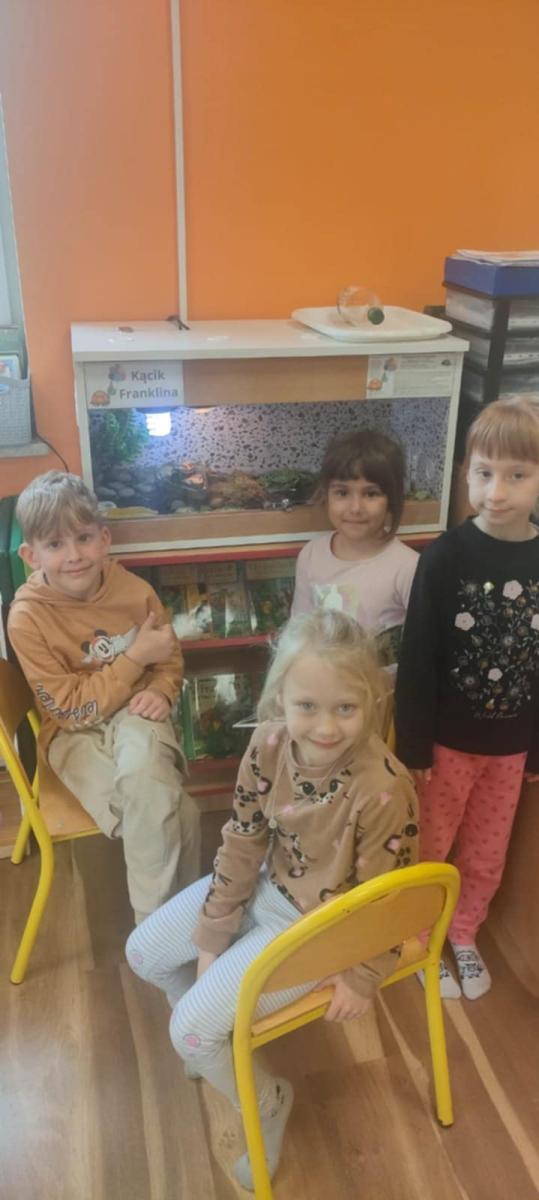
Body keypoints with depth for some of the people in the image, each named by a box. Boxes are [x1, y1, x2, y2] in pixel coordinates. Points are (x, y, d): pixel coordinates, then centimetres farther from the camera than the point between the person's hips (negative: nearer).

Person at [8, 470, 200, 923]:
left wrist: (160, 693, -13)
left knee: (143, 771, -33)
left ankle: (156, 916, -13)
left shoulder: (135, 590, -8)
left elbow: (170, 657, 10)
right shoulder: (28, 618, -17)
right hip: (76, 735, -2)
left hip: (134, 714, 2)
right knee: (173, 816, -25)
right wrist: (136, 657, -21)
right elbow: (73, 710, -15)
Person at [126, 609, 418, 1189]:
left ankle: (268, 1103, 24)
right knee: (144, 952, 12)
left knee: (193, 1029, -8)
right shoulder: (269, 745, -20)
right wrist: (213, 934, -1)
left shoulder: (383, 787, -35)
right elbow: (242, 844, -8)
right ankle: (216, 1042, 41)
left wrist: (362, 975, -7)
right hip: (266, 886, 6)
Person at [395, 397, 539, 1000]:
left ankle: (463, 936, 44)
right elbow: (417, 660, -13)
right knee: (428, 850, 14)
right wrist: (413, 745, -12)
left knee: (486, 859, 19)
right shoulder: (446, 556, -16)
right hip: (448, 738, -3)